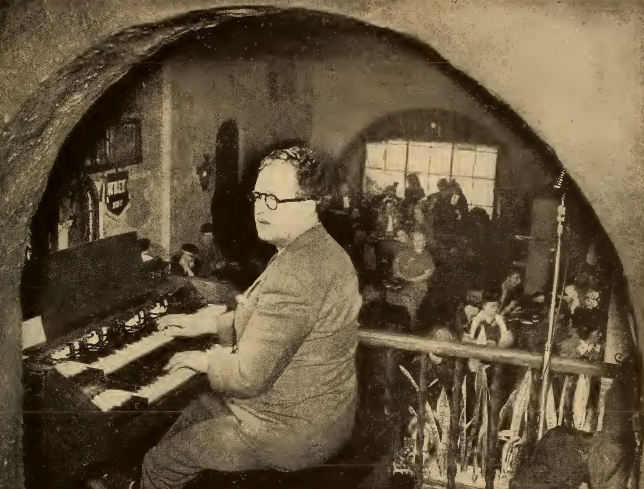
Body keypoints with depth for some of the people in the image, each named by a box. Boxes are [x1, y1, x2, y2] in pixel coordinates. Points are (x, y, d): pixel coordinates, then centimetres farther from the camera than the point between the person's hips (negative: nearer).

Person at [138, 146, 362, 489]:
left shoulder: (297, 273, -31)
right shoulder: (313, 249, 5)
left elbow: (248, 376, -29)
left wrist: (205, 361, -10)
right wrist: (207, 324, 11)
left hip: (293, 433, -10)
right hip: (308, 409, 10)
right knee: (186, 417, 25)